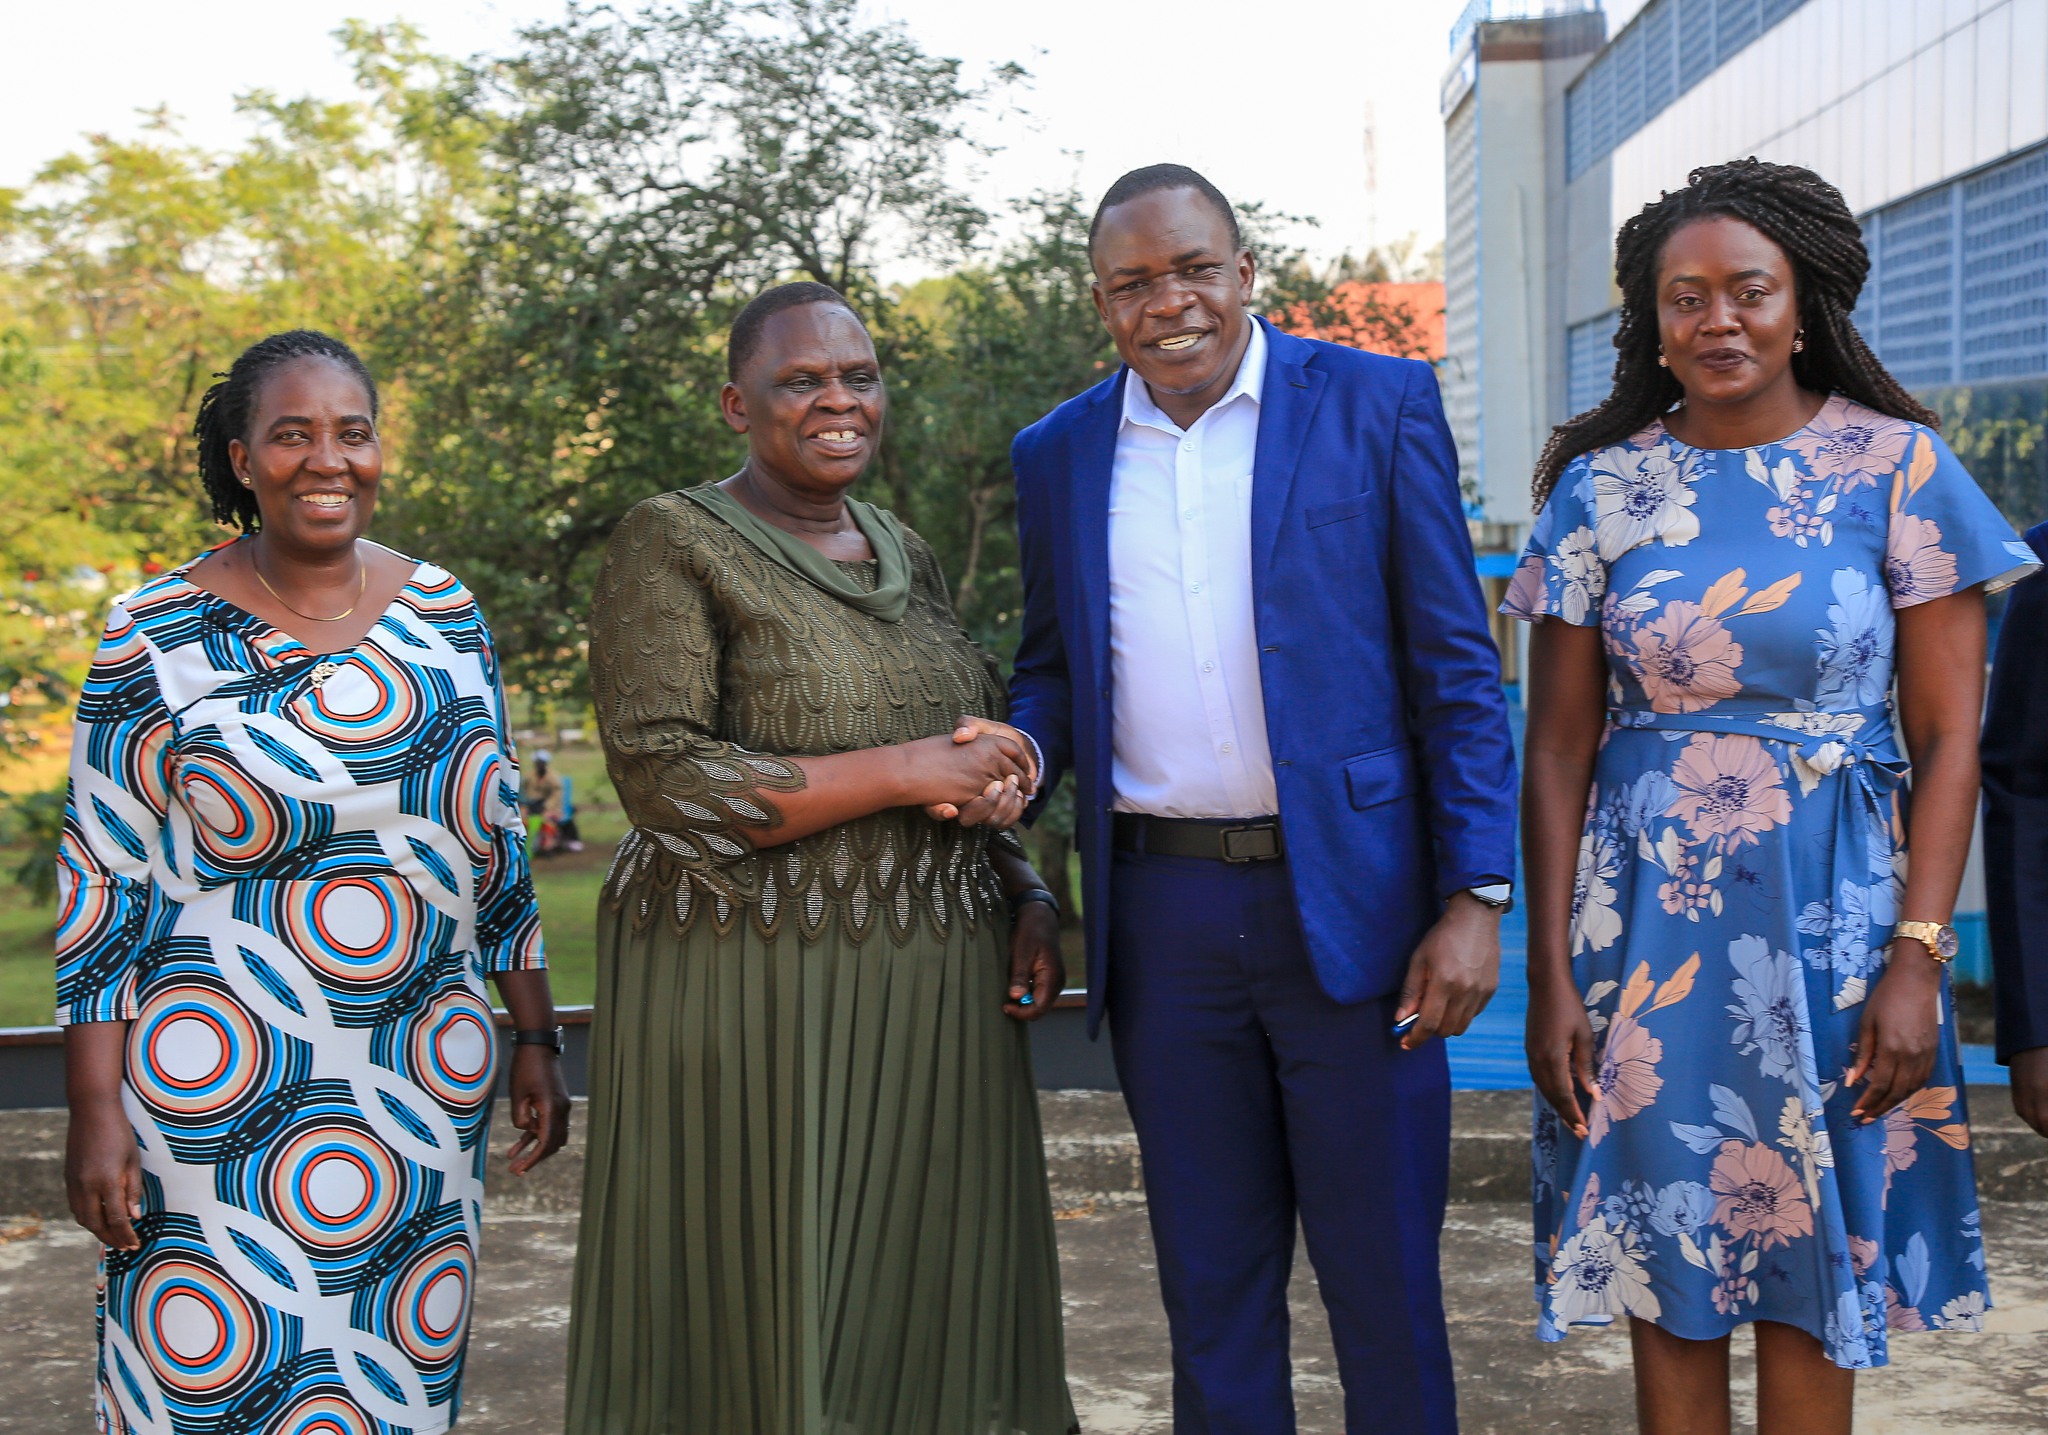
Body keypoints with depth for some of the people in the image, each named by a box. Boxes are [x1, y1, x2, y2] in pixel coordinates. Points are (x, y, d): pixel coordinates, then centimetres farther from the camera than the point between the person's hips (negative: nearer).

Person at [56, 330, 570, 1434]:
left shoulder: (443, 614, 5)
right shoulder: (156, 634, -4)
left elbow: (496, 841, 11)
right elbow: (101, 882, -3)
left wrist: (536, 1040, 10)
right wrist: (94, 1108, -7)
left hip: (426, 1085, 3)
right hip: (216, 1093, -3)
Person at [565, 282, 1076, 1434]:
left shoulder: (905, 553, 14)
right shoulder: (675, 547, -6)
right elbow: (662, 782, -15)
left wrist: (1028, 895, 5)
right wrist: (903, 772, -18)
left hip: (933, 994, 6)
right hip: (757, 992, -6)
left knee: (924, 1312, 10)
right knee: (758, 1316, 1)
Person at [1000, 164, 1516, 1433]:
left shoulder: (1378, 405, 0)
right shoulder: (1059, 454, 10)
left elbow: (1456, 666, -2)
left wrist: (1476, 897, -9)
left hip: (1346, 897, -3)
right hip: (1160, 919, 3)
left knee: (1382, 1276, 5)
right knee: (1211, 1287, 13)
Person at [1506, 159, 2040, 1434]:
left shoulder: (1897, 466, -1)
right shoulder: (1602, 485, 3)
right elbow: (1558, 744, 3)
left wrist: (1919, 957, -11)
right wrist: (1551, 974, -2)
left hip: (1830, 906, -1)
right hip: (1645, 911, 1)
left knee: (1810, 1277, 6)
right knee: (1666, 1283, 7)